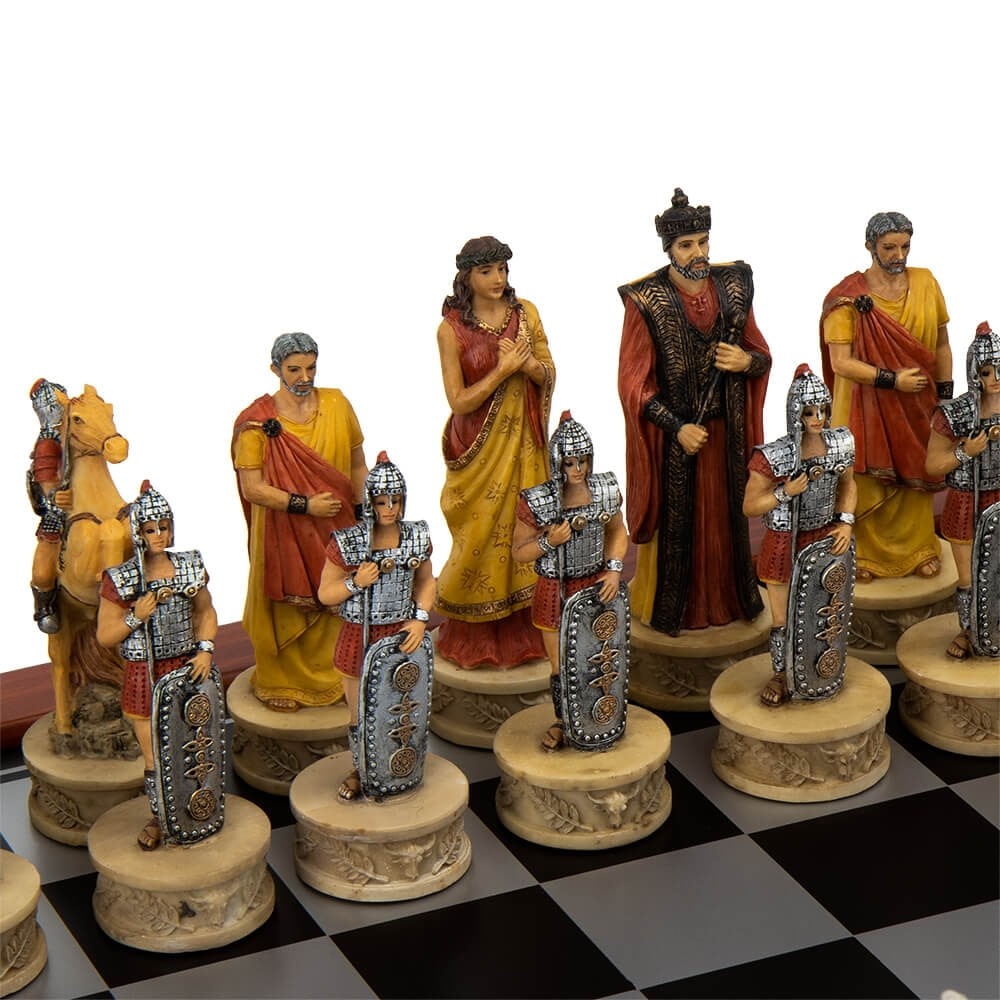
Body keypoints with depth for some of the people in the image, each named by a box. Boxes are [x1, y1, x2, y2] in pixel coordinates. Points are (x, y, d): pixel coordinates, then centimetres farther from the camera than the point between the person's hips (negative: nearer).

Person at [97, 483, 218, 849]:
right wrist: (137, 616, -22)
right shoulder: (120, 580, -11)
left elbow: (206, 612, 12)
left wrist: (205, 648, -3)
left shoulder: (190, 567, -1)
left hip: (185, 669, 3)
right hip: (144, 677, -2)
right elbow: (104, 636, -7)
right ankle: (157, 817, 24)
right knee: (155, 757, 4)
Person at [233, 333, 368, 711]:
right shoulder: (257, 421, -12)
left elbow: (358, 465, 7)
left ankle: (329, 676, 29)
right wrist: (304, 504, -20)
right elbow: (252, 488, -14)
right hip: (282, 534, -3)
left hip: (335, 531, 3)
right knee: (284, 607, 8)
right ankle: (279, 683, 26)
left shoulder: (337, 405, -1)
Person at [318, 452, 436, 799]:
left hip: (402, 635, 2)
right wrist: (356, 582, -23)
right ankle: (360, 770, 34)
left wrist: (420, 618, -4)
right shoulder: (346, 543, -14)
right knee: (361, 716, 9)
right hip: (359, 638, -2)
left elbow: (425, 581, 11)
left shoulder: (417, 537, -3)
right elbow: (325, 594, -6)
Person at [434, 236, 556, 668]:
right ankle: (475, 638, 15)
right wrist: (502, 371, -19)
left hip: (523, 444, 3)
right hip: (478, 449, -3)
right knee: (481, 536, 2)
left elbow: (549, 378, 5)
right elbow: (459, 401, -11)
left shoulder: (526, 314, 2)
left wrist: (528, 364, -16)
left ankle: (522, 630, 17)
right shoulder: (452, 329, -8)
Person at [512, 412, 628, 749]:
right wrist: (549, 541, -25)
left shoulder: (605, 491, -7)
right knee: (561, 667, 9)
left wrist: (615, 568, -5)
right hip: (555, 592, -2)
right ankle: (563, 720, 33)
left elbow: (617, 532, 10)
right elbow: (519, 552, -8)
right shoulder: (537, 502, -18)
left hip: (595, 586, 2)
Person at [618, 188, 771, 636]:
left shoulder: (732, 286, 0)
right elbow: (633, 381, -12)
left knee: (727, 516, 16)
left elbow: (762, 355, 9)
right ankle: (669, 610, 21)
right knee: (676, 521, 6)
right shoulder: (646, 300, -13)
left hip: (726, 431, 4)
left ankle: (731, 599, 33)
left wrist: (747, 361, -15)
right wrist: (677, 427, -19)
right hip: (672, 434, -4)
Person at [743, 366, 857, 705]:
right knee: (783, 619, 8)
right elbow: (750, 507, -14)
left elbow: (847, 484, 11)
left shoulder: (840, 444, -8)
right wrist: (788, 491, -27)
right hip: (784, 545, -4)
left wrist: (846, 522, -2)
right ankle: (781, 675, 31)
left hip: (824, 539, 4)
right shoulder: (773, 457, -22)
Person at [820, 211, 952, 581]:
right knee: (865, 480, 5)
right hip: (866, 407, -3)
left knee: (916, 476, 13)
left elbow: (941, 345, 6)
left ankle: (919, 548, 30)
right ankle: (863, 553, 22)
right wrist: (892, 379, -22)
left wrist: (946, 395, 4)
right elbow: (840, 362, -18)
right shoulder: (849, 297, -13)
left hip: (916, 406, 3)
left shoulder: (925, 283, -2)